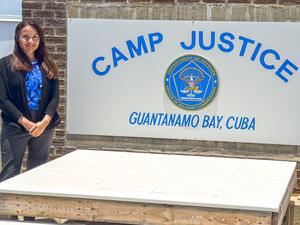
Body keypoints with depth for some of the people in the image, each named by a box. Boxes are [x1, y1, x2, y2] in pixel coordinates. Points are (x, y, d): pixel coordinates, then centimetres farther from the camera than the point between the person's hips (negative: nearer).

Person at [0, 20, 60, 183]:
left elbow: (55, 97, 5)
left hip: (44, 128, 3)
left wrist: (44, 122, -12)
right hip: (15, 128, -3)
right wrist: (26, 123, -14)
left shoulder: (47, 66, 10)